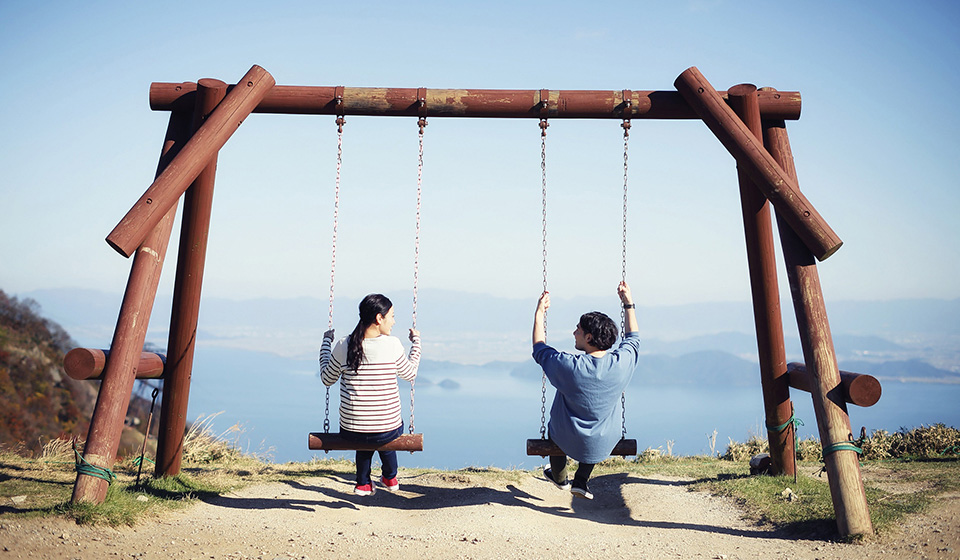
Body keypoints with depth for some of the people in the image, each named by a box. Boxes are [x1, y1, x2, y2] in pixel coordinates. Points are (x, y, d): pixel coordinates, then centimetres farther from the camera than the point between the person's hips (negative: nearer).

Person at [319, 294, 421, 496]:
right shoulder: (392, 345, -13)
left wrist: (326, 342, 20)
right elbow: (410, 374, 5)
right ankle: (390, 477, 49)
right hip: (388, 433, -2)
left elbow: (327, 379, 8)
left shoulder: (343, 345, -8)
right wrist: (416, 342, 19)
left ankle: (363, 483, 39)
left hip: (350, 432, 2)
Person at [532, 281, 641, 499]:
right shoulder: (622, 363, -20)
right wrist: (628, 303, 11)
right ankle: (581, 481, 34)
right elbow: (633, 338, 4)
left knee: (555, 425, 34)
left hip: (567, 441, -2)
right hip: (603, 444, 2)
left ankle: (560, 478, 53)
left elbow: (539, 349, -7)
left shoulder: (569, 366, -28)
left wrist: (539, 313, 1)